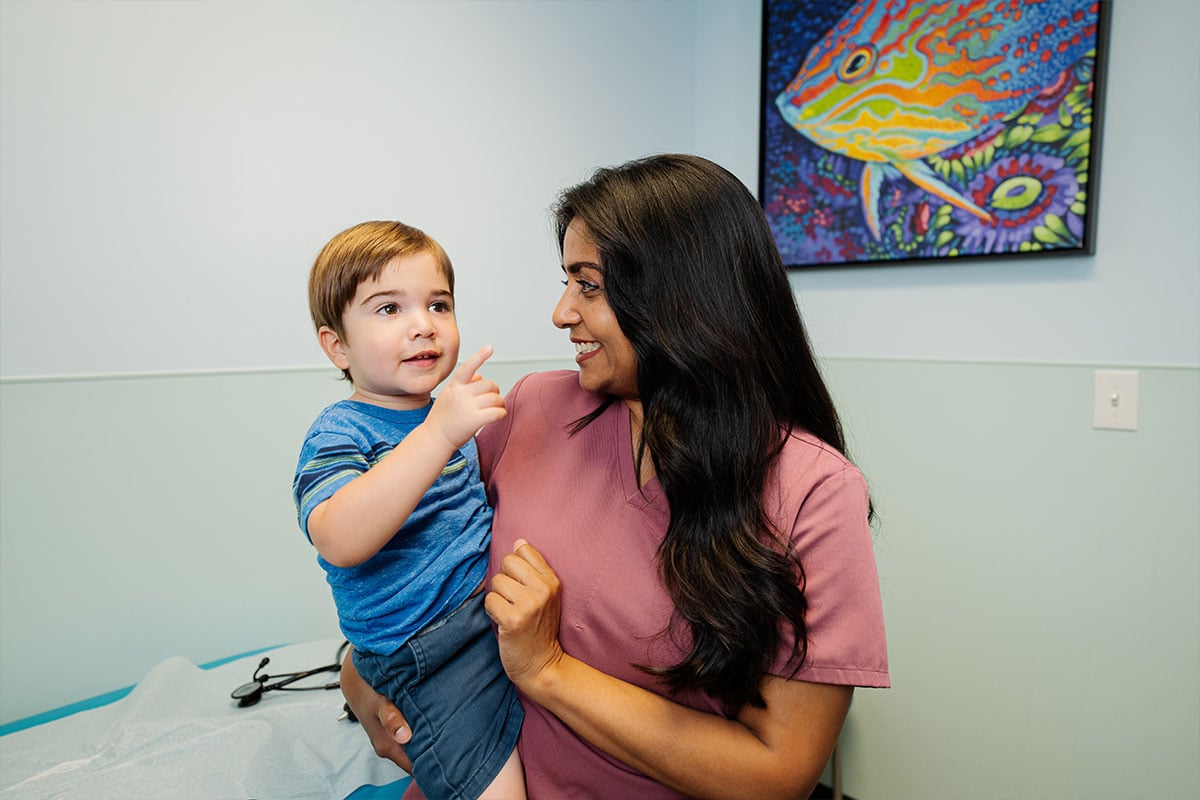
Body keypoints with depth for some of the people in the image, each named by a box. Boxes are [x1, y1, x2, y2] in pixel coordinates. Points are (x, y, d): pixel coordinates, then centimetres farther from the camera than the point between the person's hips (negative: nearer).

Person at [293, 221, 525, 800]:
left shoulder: (446, 415, 10)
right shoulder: (340, 433, -13)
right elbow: (340, 541, -33)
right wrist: (439, 434, -40)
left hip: (500, 596, 7)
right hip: (432, 651, -7)